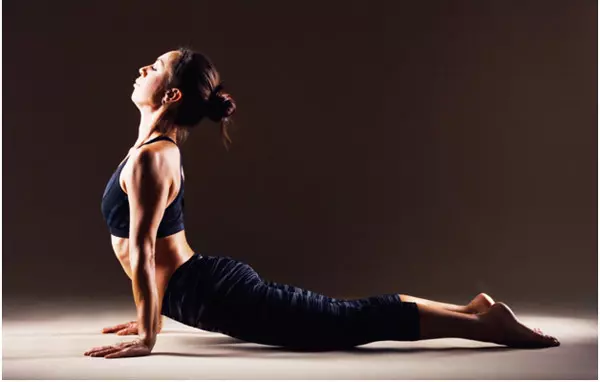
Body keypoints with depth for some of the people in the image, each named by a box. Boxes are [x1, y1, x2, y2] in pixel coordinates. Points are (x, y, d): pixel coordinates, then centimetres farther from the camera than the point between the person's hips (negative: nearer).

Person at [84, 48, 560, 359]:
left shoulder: (149, 158, -16)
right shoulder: (162, 147, 15)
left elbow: (141, 250, -21)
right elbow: (153, 246, 23)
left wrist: (146, 337, -17)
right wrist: (150, 314, 27)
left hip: (215, 295, -9)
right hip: (214, 282, 9)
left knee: (348, 322, -7)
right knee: (343, 314, 14)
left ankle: (483, 322, -3)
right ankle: (470, 310, 18)